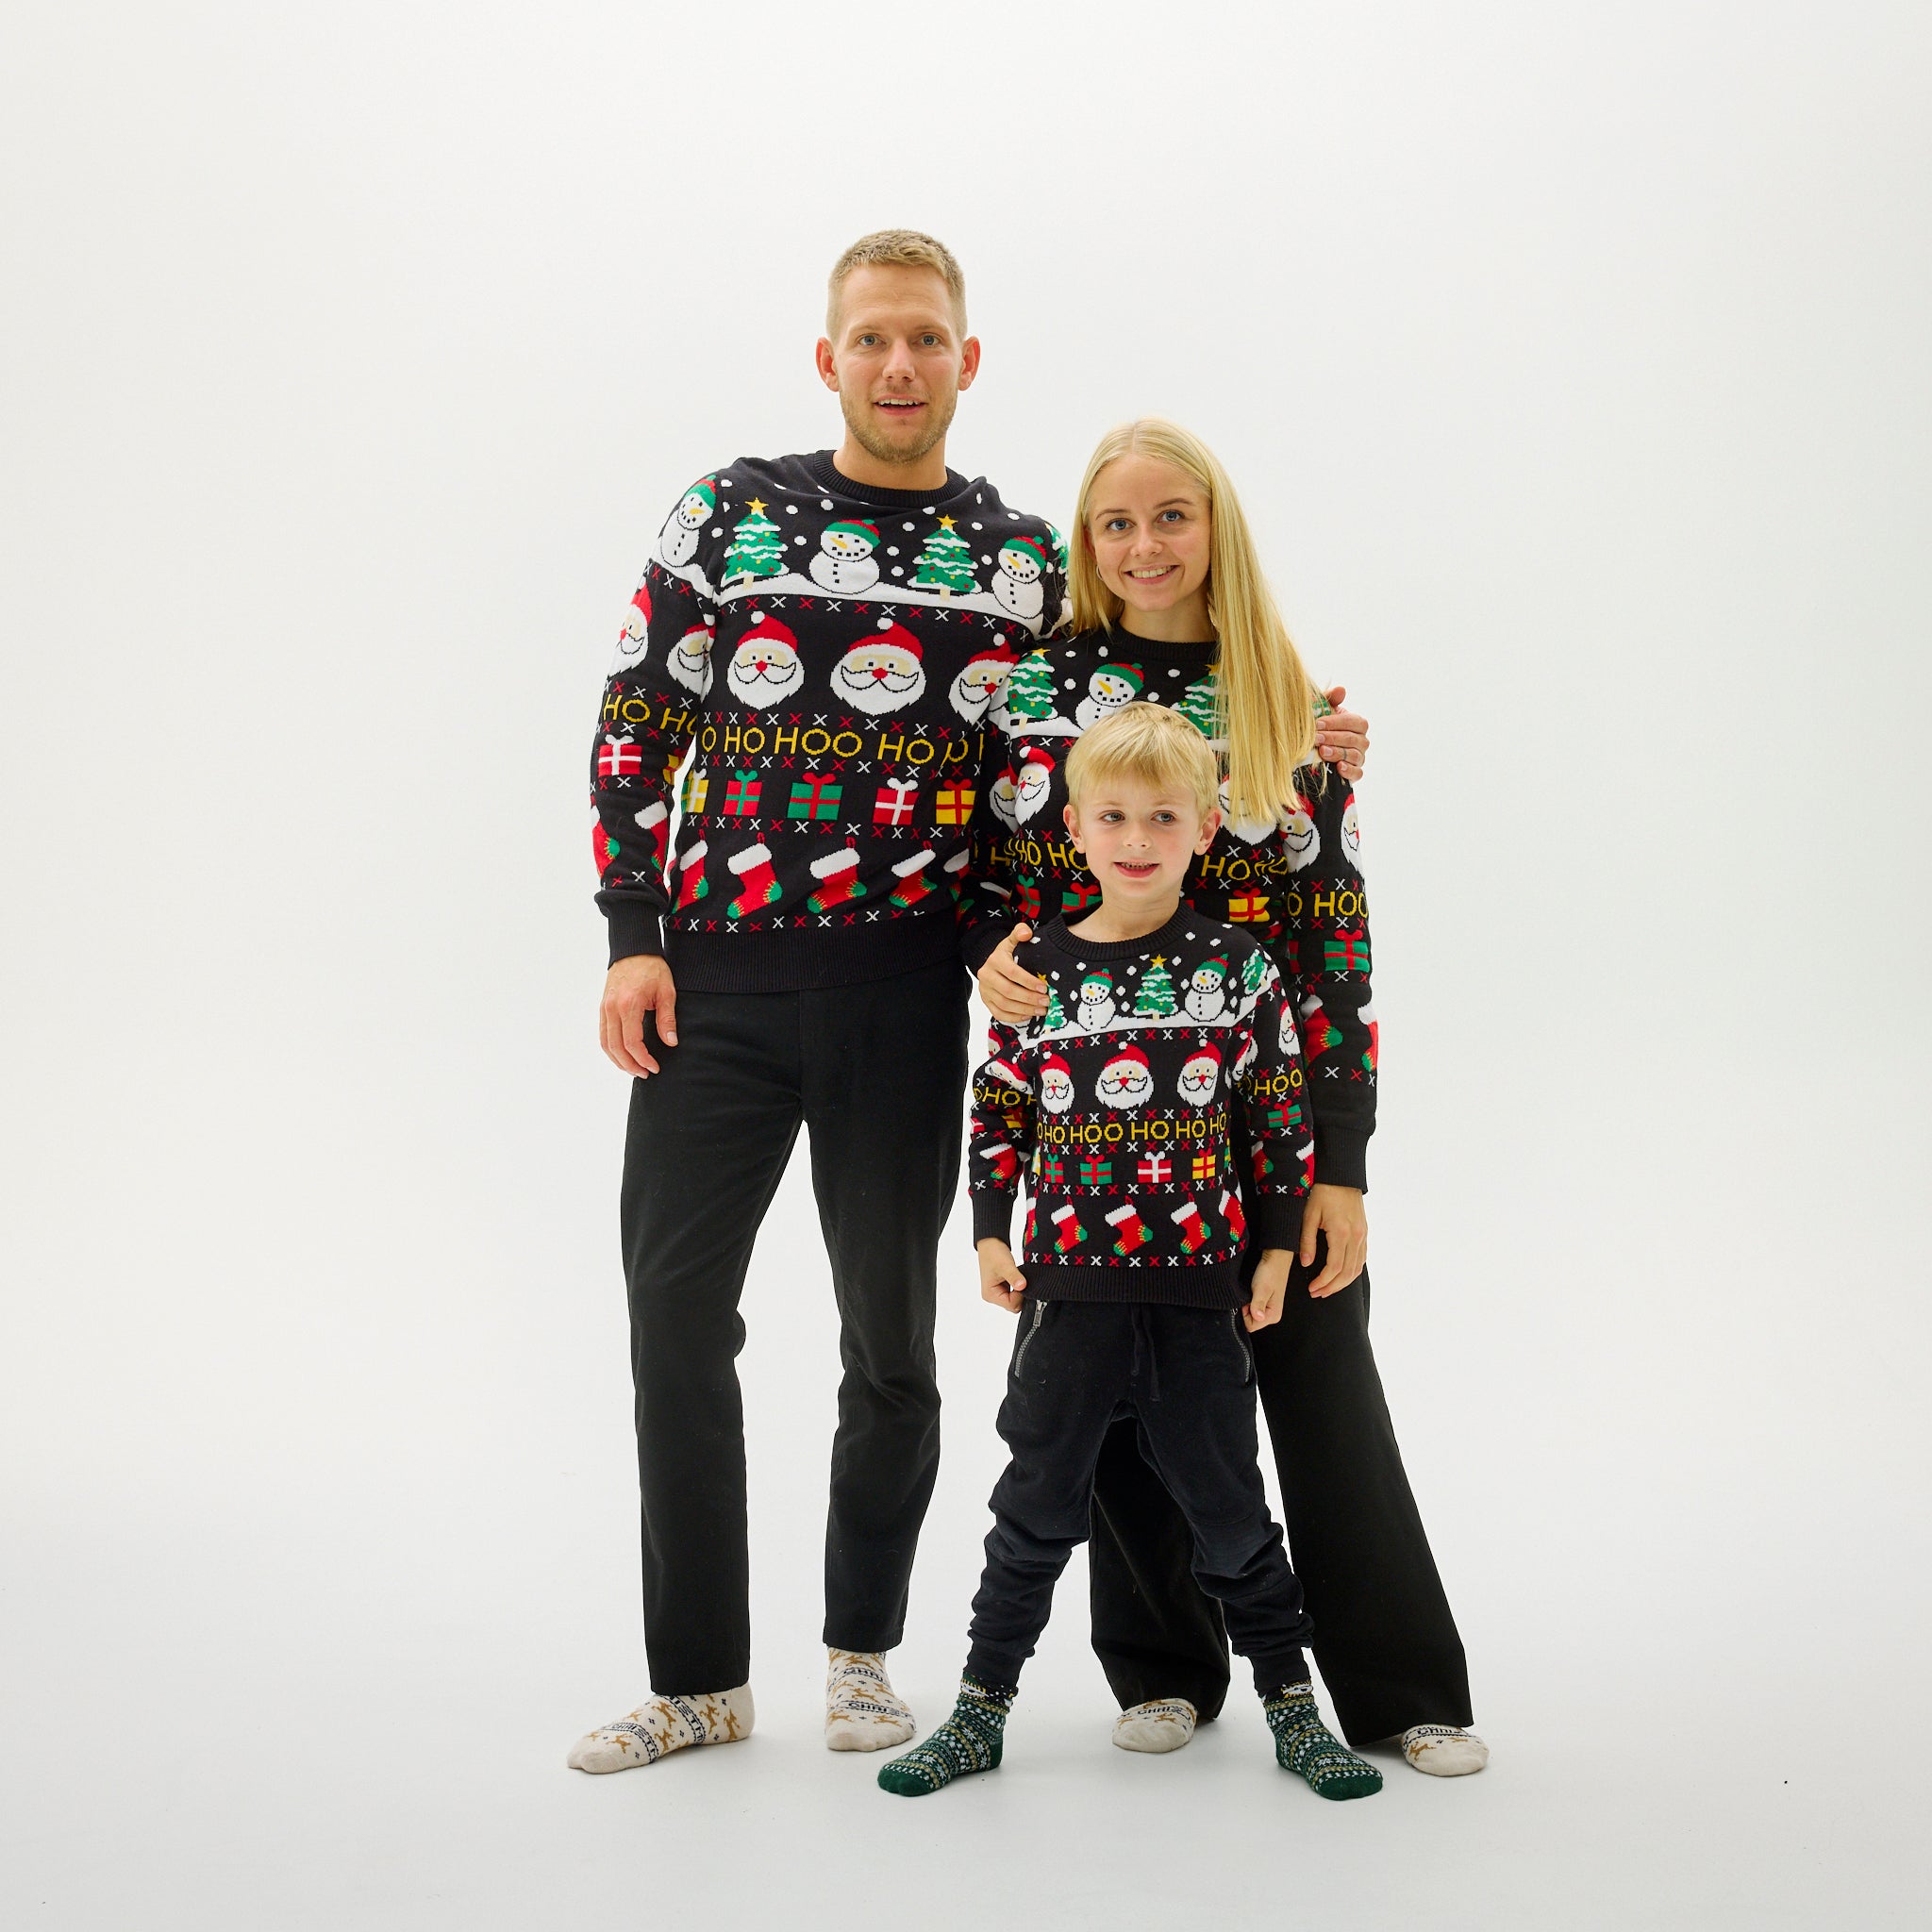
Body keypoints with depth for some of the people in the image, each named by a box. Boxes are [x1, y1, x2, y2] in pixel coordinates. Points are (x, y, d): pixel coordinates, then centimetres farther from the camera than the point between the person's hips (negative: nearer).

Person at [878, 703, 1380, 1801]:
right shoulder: (1040, 969, 1)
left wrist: (1277, 1253, 1)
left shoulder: (1238, 969, -1)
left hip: (1202, 1285, -1)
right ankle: (983, 1707, 20)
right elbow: (999, 1114, 8)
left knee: (1228, 1503, 8)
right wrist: (990, 1236, 2)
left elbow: (1282, 1121, 3)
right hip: (1070, 1285, 1)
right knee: (1039, 1504, 10)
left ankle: (1291, 1700, 23)